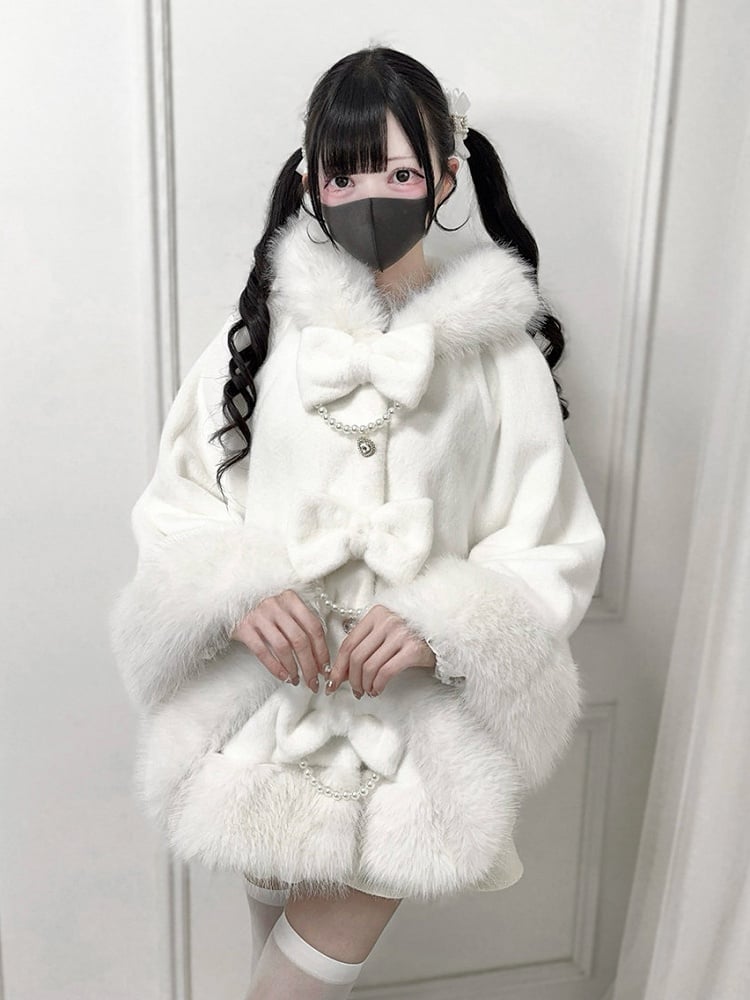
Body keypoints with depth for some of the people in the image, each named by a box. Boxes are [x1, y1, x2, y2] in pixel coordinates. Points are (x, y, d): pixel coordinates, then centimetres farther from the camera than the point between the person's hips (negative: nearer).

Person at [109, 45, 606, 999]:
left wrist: (444, 623, -21)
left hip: (412, 704, -2)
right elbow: (175, 506, 0)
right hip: (262, 695, 2)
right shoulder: (260, 330, -2)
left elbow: (552, 551, -5)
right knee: (272, 903, 23)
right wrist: (235, 595, -19)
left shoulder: (498, 351, -7)